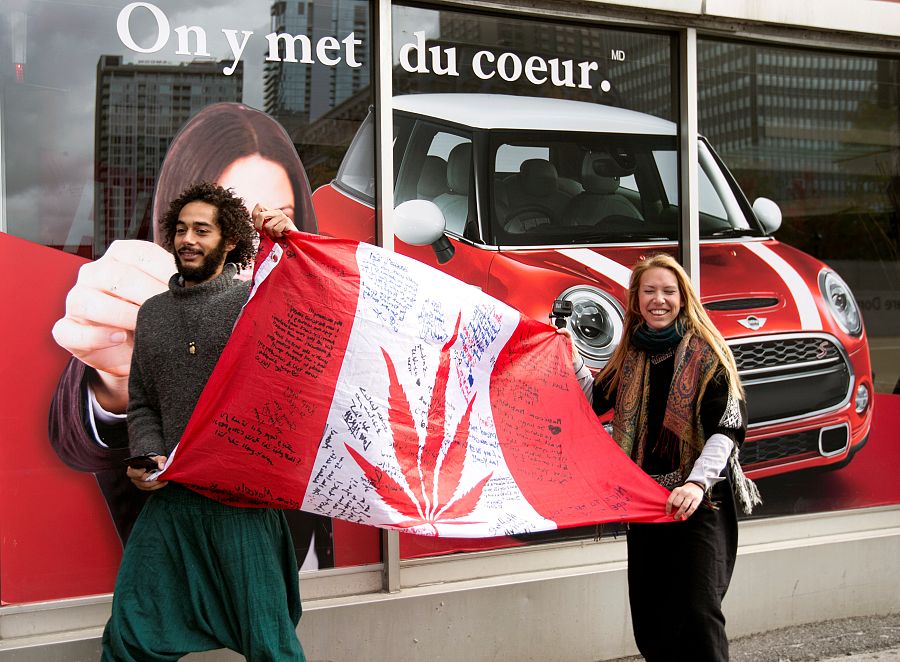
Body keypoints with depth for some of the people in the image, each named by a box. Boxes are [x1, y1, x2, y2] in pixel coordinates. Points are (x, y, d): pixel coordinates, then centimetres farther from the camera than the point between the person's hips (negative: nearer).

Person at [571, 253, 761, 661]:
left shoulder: (706, 352, -7)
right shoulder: (631, 354, 10)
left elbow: (728, 427, -15)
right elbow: (596, 401, 22)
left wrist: (698, 482, -28)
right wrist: (571, 360, 9)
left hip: (699, 501, -5)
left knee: (696, 610, -14)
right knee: (648, 616, 9)